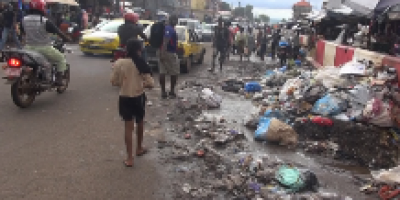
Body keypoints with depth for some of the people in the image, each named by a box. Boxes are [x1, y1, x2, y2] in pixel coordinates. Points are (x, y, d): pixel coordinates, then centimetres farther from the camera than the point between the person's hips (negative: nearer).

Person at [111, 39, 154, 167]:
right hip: (139, 97, 0)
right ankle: (139, 148, 41)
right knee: (140, 123, 23)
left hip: (125, 98, 0)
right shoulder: (141, 64, -13)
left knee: (129, 127, 5)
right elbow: (151, 84, -14)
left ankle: (129, 158, 5)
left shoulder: (119, 63, -9)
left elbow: (114, 82, -2)